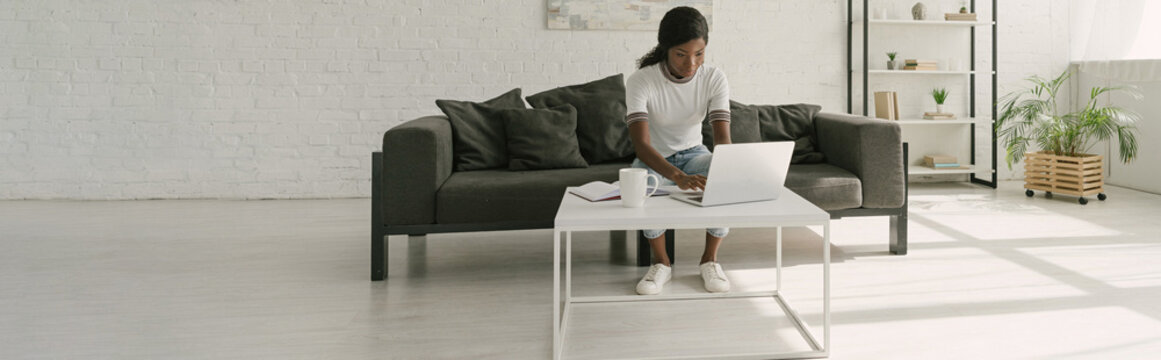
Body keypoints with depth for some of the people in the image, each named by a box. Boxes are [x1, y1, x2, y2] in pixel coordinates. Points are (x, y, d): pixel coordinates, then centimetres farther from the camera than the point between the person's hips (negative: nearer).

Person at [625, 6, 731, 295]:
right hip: (654, 159, -2)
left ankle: (710, 259, -10)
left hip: (693, 153, 2)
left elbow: (722, 136, -21)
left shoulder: (714, 79, -14)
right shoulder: (641, 81, -23)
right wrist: (677, 176, -52)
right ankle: (661, 263, -16)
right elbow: (641, 144, -33)